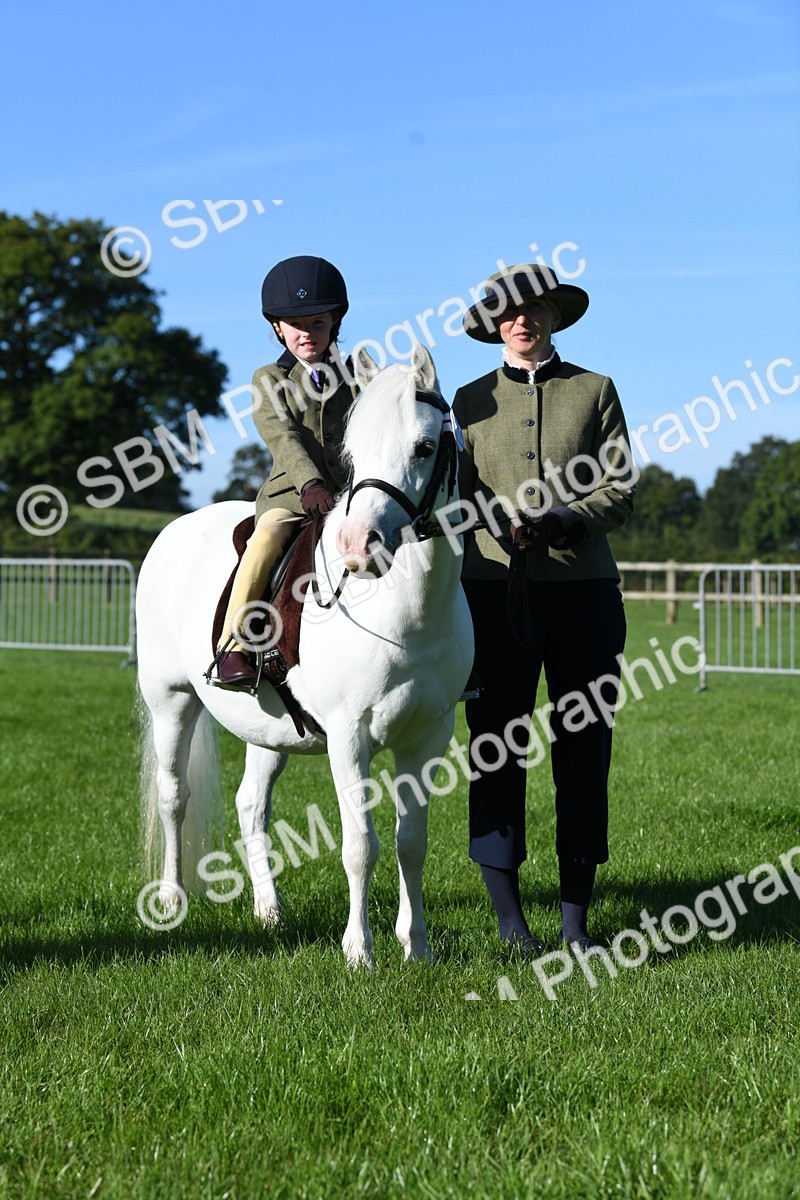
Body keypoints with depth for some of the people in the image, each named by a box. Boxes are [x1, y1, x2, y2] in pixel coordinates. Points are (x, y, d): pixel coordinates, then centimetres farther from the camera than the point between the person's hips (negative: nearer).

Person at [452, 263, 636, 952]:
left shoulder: (596, 392, 10)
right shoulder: (472, 400, 13)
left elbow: (622, 492, 3)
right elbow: (458, 496, 12)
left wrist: (562, 519, -14)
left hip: (584, 588, 0)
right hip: (495, 588, 0)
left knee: (585, 747, 1)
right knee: (496, 747, -3)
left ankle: (576, 916, 9)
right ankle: (509, 916, 3)